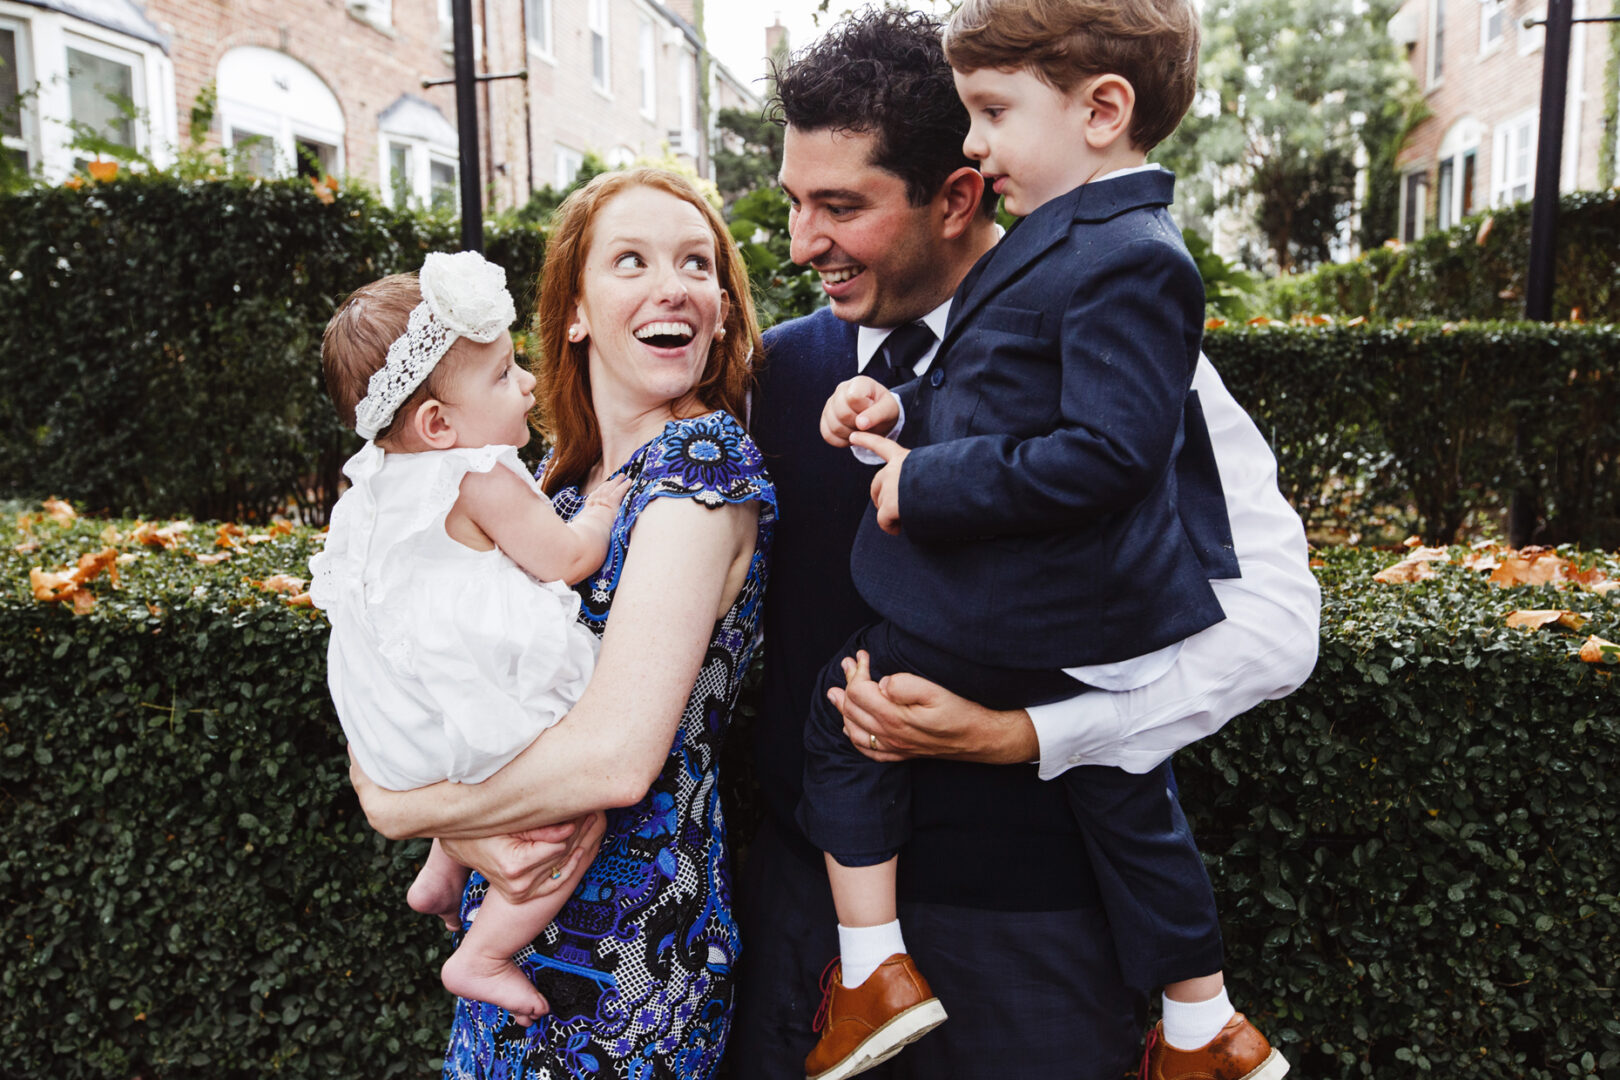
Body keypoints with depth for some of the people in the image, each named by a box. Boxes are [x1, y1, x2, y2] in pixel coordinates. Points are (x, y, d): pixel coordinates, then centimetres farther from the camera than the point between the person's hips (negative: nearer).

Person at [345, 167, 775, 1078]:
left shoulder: (701, 458, -20)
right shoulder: (560, 474, 3)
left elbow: (617, 754, -27)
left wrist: (397, 806, -14)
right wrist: (467, 827, -15)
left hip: (625, 948, -6)